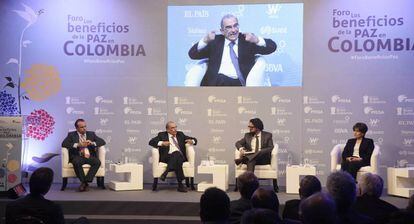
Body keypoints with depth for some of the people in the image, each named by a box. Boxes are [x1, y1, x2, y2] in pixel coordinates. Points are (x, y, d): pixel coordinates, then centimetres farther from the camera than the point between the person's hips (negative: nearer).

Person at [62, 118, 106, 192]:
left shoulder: (91, 134, 19)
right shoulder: (71, 135, 13)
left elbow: (102, 142, 11)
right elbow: (64, 144, -3)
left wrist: (92, 143, -9)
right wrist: (77, 145, -15)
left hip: (89, 156, 2)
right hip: (77, 156, -2)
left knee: (97, 162, -31)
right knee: (77, 162, -37)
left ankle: (85, 182, -27)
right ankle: (85, 183, -25)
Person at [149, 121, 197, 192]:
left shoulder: (180, 134, 25)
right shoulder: (162, 135, 15)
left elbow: (194, 139, 27)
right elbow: (151, 142, 3)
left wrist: (191, 141, 1)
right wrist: (162, 143, -13)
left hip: (180, 156, 3)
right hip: (168, 157, -3)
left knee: (177, 153, -36)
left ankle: (165, 172, -37)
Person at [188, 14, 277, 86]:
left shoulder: (247, 39, 15)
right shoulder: (215, 41, 18)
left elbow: (272, 47, 6)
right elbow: (192, 55, 10)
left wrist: (256, 40, -15)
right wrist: (205, 41, -9)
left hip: (240, 82, -1)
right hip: (216, 81, 2)